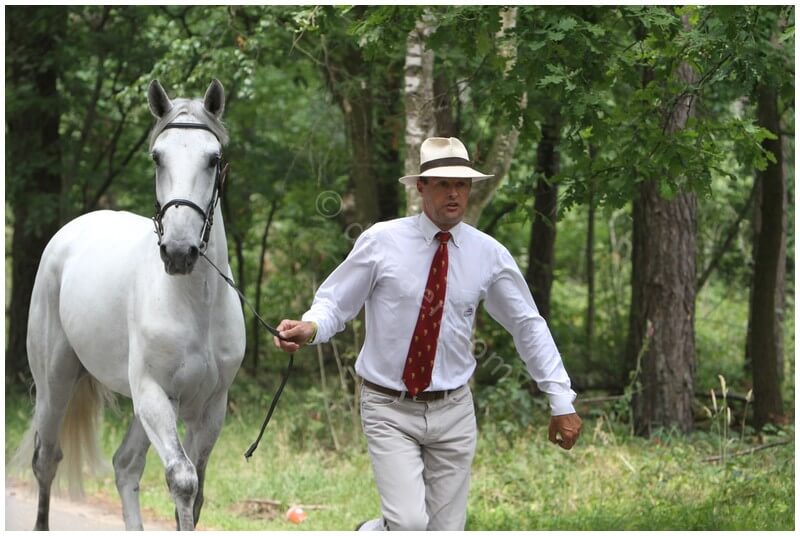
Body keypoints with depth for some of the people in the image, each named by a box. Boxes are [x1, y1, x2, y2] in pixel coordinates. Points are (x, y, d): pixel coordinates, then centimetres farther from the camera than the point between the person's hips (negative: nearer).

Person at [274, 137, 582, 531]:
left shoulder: (489, 254, 0)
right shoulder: (381, 242, -7)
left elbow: (528, 325, 8)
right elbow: (335, 302, -3)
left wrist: (561, 401, 5)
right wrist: (310, 328, -27)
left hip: (453, 410, 3)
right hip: (389, 410, -3)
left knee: (447, 528, 5)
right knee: (408, 523, -17)